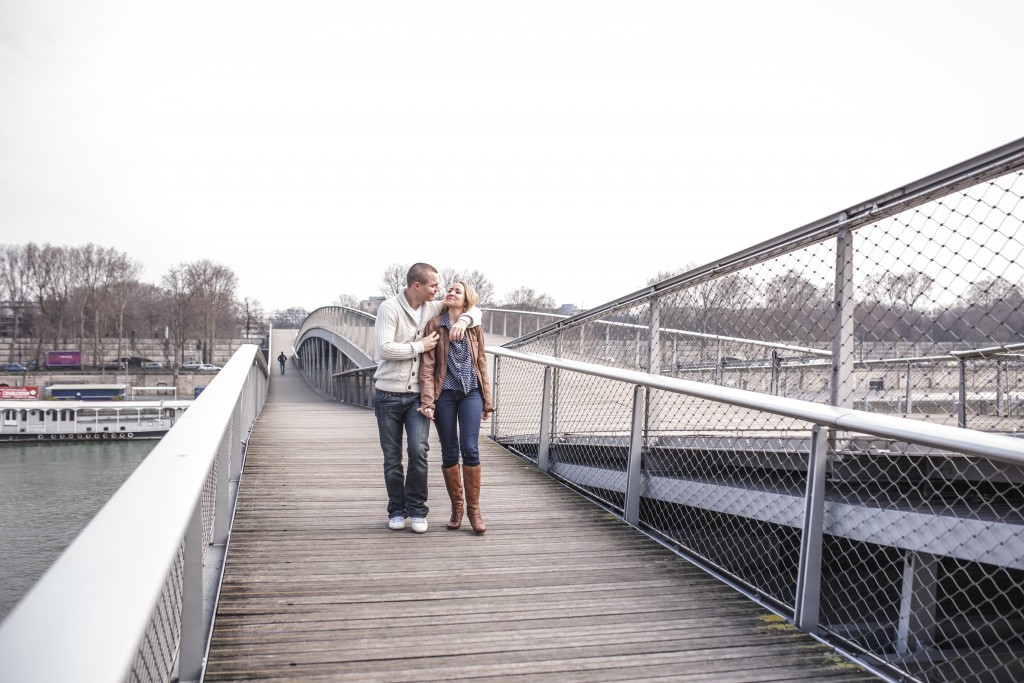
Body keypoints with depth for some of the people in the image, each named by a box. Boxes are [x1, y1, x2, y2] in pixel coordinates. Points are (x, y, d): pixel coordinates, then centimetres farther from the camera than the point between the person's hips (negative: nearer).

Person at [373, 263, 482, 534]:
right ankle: (397, 510, 23)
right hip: (388, 394, -2)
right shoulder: (389, 308, -11)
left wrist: (463, 320, -10)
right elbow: (384, 348, -21)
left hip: (417, 394, 3)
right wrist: (421, 345, -15)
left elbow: (475, 310, 12)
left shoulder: (433, 308, 4)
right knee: (392, 458, 6)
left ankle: (417, 510, 4)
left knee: (418, 451, -12)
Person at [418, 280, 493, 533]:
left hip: (471, 392, 1)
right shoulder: (435, 324, 0)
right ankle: (456, 507, 19)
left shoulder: (474, 328, 8)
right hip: (444, 393, -1)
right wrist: (427, 400, -13)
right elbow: (427, 365, -5)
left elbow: (482, 364, 11)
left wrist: (487, 401, 10)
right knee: (449, 452, 5)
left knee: (470, 449, -7)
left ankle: (474, 508, 5)